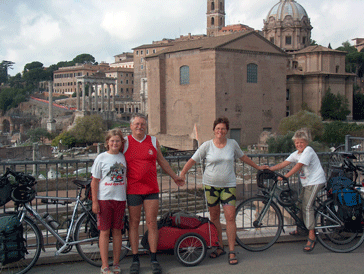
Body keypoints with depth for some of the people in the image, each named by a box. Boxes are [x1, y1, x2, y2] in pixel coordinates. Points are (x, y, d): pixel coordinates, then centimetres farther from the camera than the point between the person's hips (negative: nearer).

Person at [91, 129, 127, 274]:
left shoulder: (123, 158, 7)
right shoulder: (101, 158, -2)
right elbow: (94, 181, -2)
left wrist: (127, 198, 11)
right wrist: (94, 201, -7)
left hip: (120, 199, 3)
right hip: (104, 198, -3)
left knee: (117, 231, 8)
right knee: (104, 231, 1)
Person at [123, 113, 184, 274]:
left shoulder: (153, 141, 8)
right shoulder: (125, 142, 2)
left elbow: (162, 161, 19)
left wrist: (174, 177, 24)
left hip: (151, 189, 2)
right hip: (133, 190, -1)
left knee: (152, 223, 2)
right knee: (134, 223, 4)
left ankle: (153, 259, 11)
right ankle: (135, 260, 14)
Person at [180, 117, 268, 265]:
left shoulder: (232, 144, 3)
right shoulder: (207, 145, -2)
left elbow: (243, 157, 19)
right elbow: (193, 160, 0)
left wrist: (257, 167, 28)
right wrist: (182, 173, -12)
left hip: (228, 185, 0)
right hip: (211, 185, 0)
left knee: (230, 217, -8)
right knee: (214, 217, 7)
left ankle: (232, 251, -1)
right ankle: (220, 248, 21)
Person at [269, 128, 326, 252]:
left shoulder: (308, 151, -16)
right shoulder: (296, 154, 10)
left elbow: (298, 166, -25)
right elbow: (283, 164, 2)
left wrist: (285, 176, -30)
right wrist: (269, 169, -12)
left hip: (316, 181, -9)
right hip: (307, 182, 9)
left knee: (307, 206, -17)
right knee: (300, 204, 14)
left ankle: (311, 237, -17)